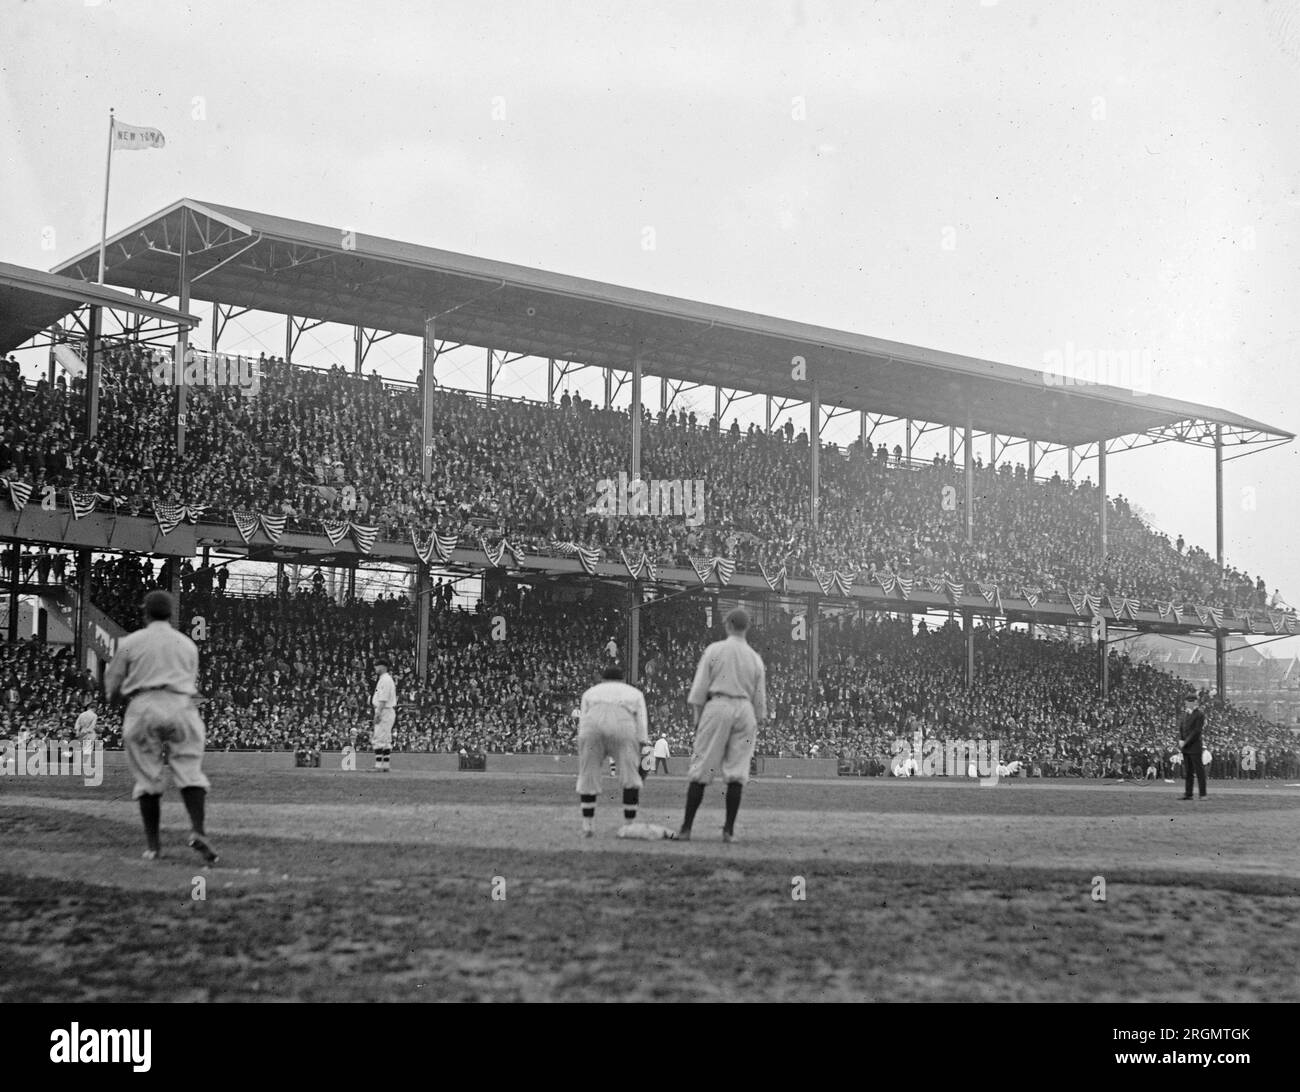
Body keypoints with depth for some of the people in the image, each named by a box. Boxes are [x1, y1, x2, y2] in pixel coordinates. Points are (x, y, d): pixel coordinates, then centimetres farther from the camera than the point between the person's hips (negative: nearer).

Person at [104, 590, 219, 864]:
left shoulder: (130, 643, 9)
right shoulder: (188, 644, 16)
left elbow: (113, 688, 10)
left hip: (142, 708, 0)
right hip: (181, 707, 1)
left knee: (148, 777, 6)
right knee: (189, 771, -1)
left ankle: (152, 845, 5)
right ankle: (198, 831, -22)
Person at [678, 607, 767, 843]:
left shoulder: (714, 650, 2)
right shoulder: (756, 658, 11)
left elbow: (699, 688, -1)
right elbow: (760, 699, 13)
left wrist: (698, 717, 5)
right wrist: (757, 722, 21)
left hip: (717, 706, -2)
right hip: (745, 710, 2)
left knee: (701, 770, -1)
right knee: (737, 772, 3)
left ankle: (686, 828, -3)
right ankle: (729, 829, -1)